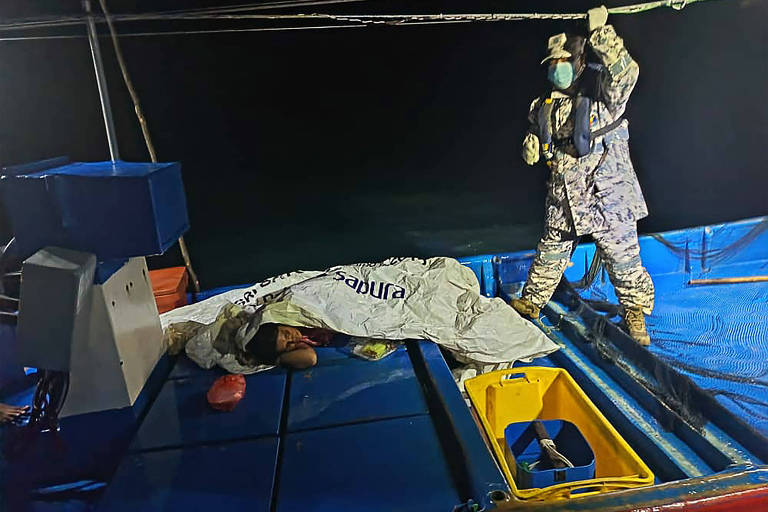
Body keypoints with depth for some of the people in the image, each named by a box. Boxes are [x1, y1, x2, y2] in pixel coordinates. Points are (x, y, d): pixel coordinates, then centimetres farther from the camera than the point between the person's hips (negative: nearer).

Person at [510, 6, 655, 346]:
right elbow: (535, 132, 24)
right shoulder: (545, 103, 9)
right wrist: (532, 144, 1)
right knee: (550, 252, 16)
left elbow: (626, 72, -27)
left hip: (606, 191, -4)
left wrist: (600, 32, -32)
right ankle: (530, 303, 32)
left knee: (622, 255, 3)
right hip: (563, 194, 5)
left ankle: (634, 313, 23)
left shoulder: (601, 88, -6)